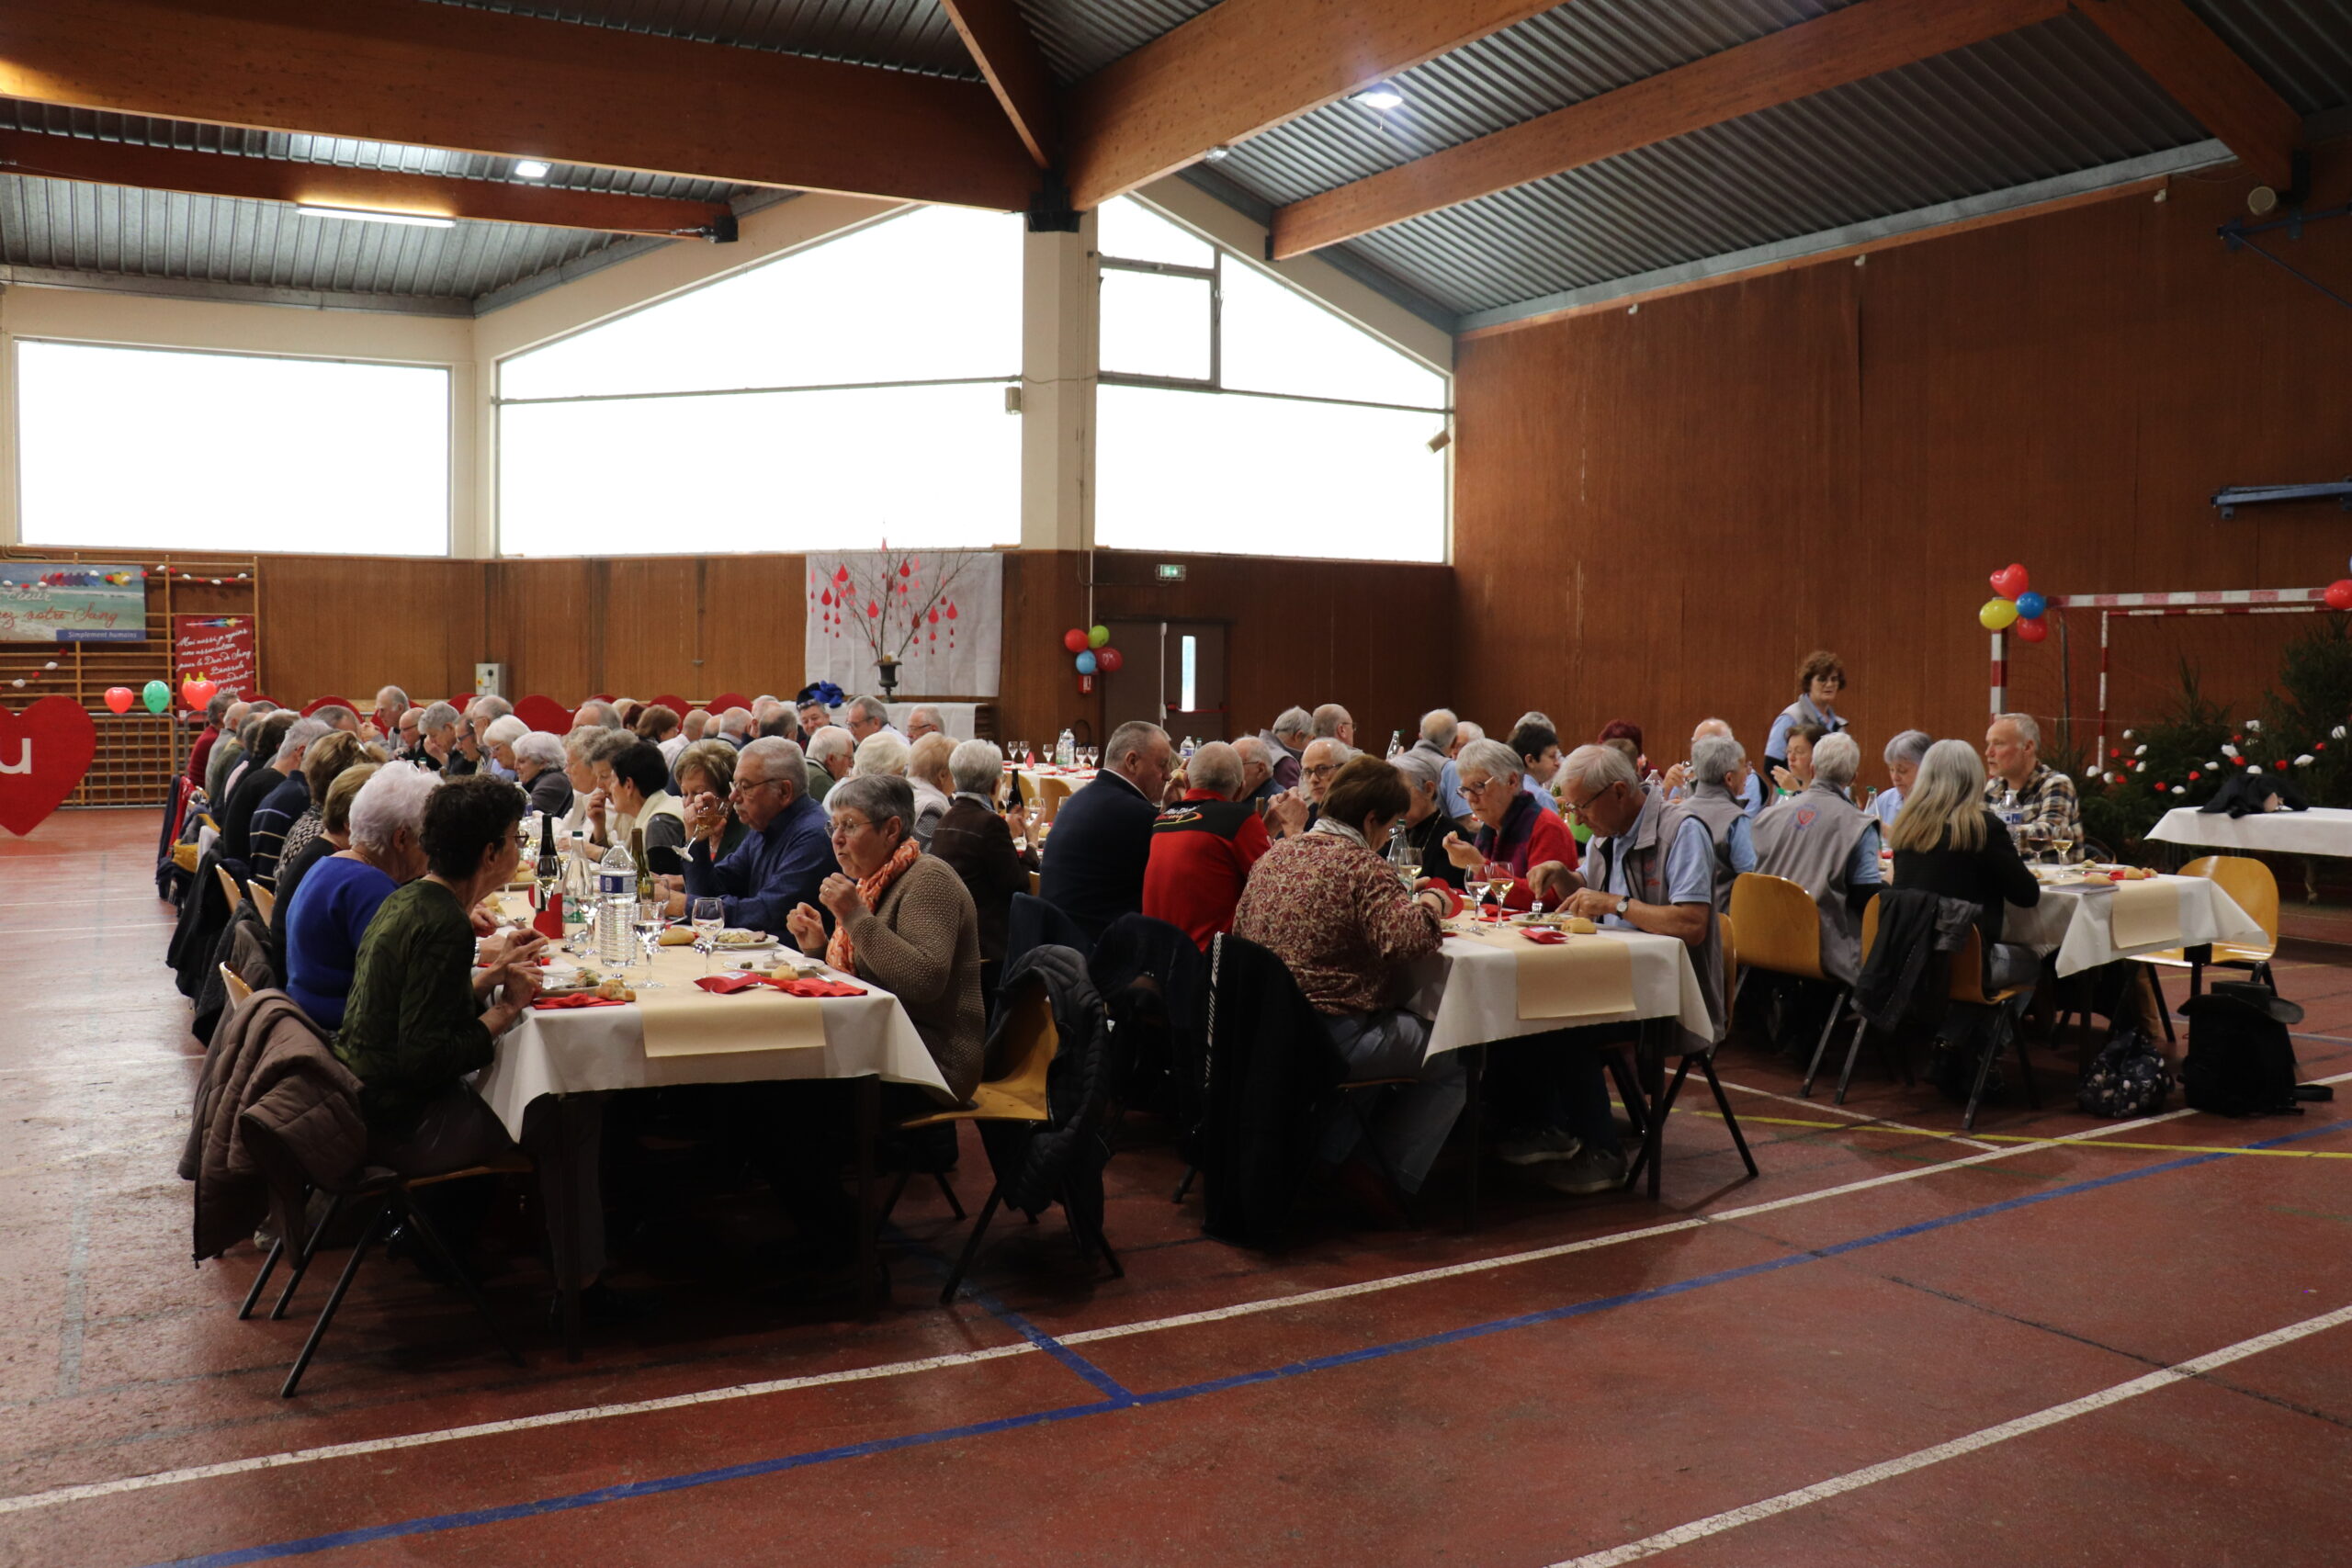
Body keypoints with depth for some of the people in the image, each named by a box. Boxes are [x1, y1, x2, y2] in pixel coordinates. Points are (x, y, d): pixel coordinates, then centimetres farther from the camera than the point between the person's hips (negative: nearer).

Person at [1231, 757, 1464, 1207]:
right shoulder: (1362, 866, -15)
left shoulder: (1272, 857, 8)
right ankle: (1389, 1177, 12)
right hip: (1332, 1033, -9)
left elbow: (1240, 930, 18)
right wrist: (1431, 901, -6)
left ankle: (1335, 1152, 31)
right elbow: (1408, 939, -29)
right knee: (1453, 1062, 9)